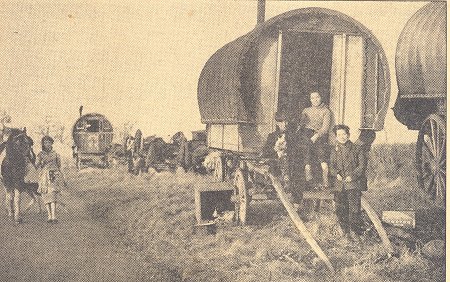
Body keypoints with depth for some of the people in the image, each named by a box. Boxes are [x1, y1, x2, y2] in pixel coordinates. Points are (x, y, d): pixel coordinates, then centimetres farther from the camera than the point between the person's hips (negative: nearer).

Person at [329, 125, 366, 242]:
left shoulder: (357, 149, 5)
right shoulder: (334, 152, 16)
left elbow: (361, 165, 0)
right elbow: (331, 166, 11)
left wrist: (352, 176, -13)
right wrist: (336, 174, -10)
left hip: (353, 183, -4)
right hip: (339, 184, 4)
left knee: (354, 207, -11)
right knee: (340, 209, 4)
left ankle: (354, 230, -6)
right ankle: (346, 230, 16)